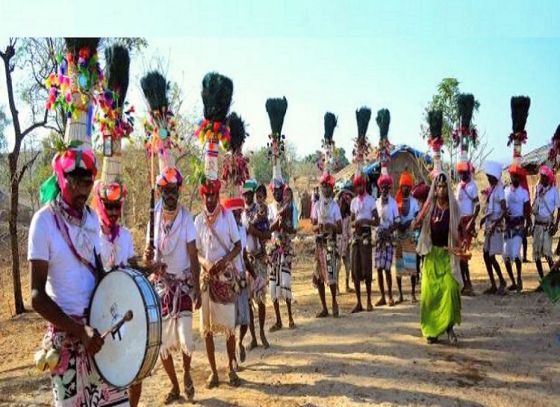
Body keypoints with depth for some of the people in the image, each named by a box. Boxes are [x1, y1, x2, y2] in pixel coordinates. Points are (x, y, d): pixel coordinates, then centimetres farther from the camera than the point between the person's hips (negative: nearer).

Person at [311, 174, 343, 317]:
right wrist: (319, 226, -12)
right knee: (318, 277, 4)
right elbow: (313, 227, 9)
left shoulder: (335, 206, 2)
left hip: (331, 242, -4)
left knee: (331, 274, -14)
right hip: (319, 242, 4)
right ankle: (324, 308, 16)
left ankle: (334, 303, 10)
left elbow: (340, 229, 0)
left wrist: (331, 226, -20)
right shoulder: (317, 205, 12)